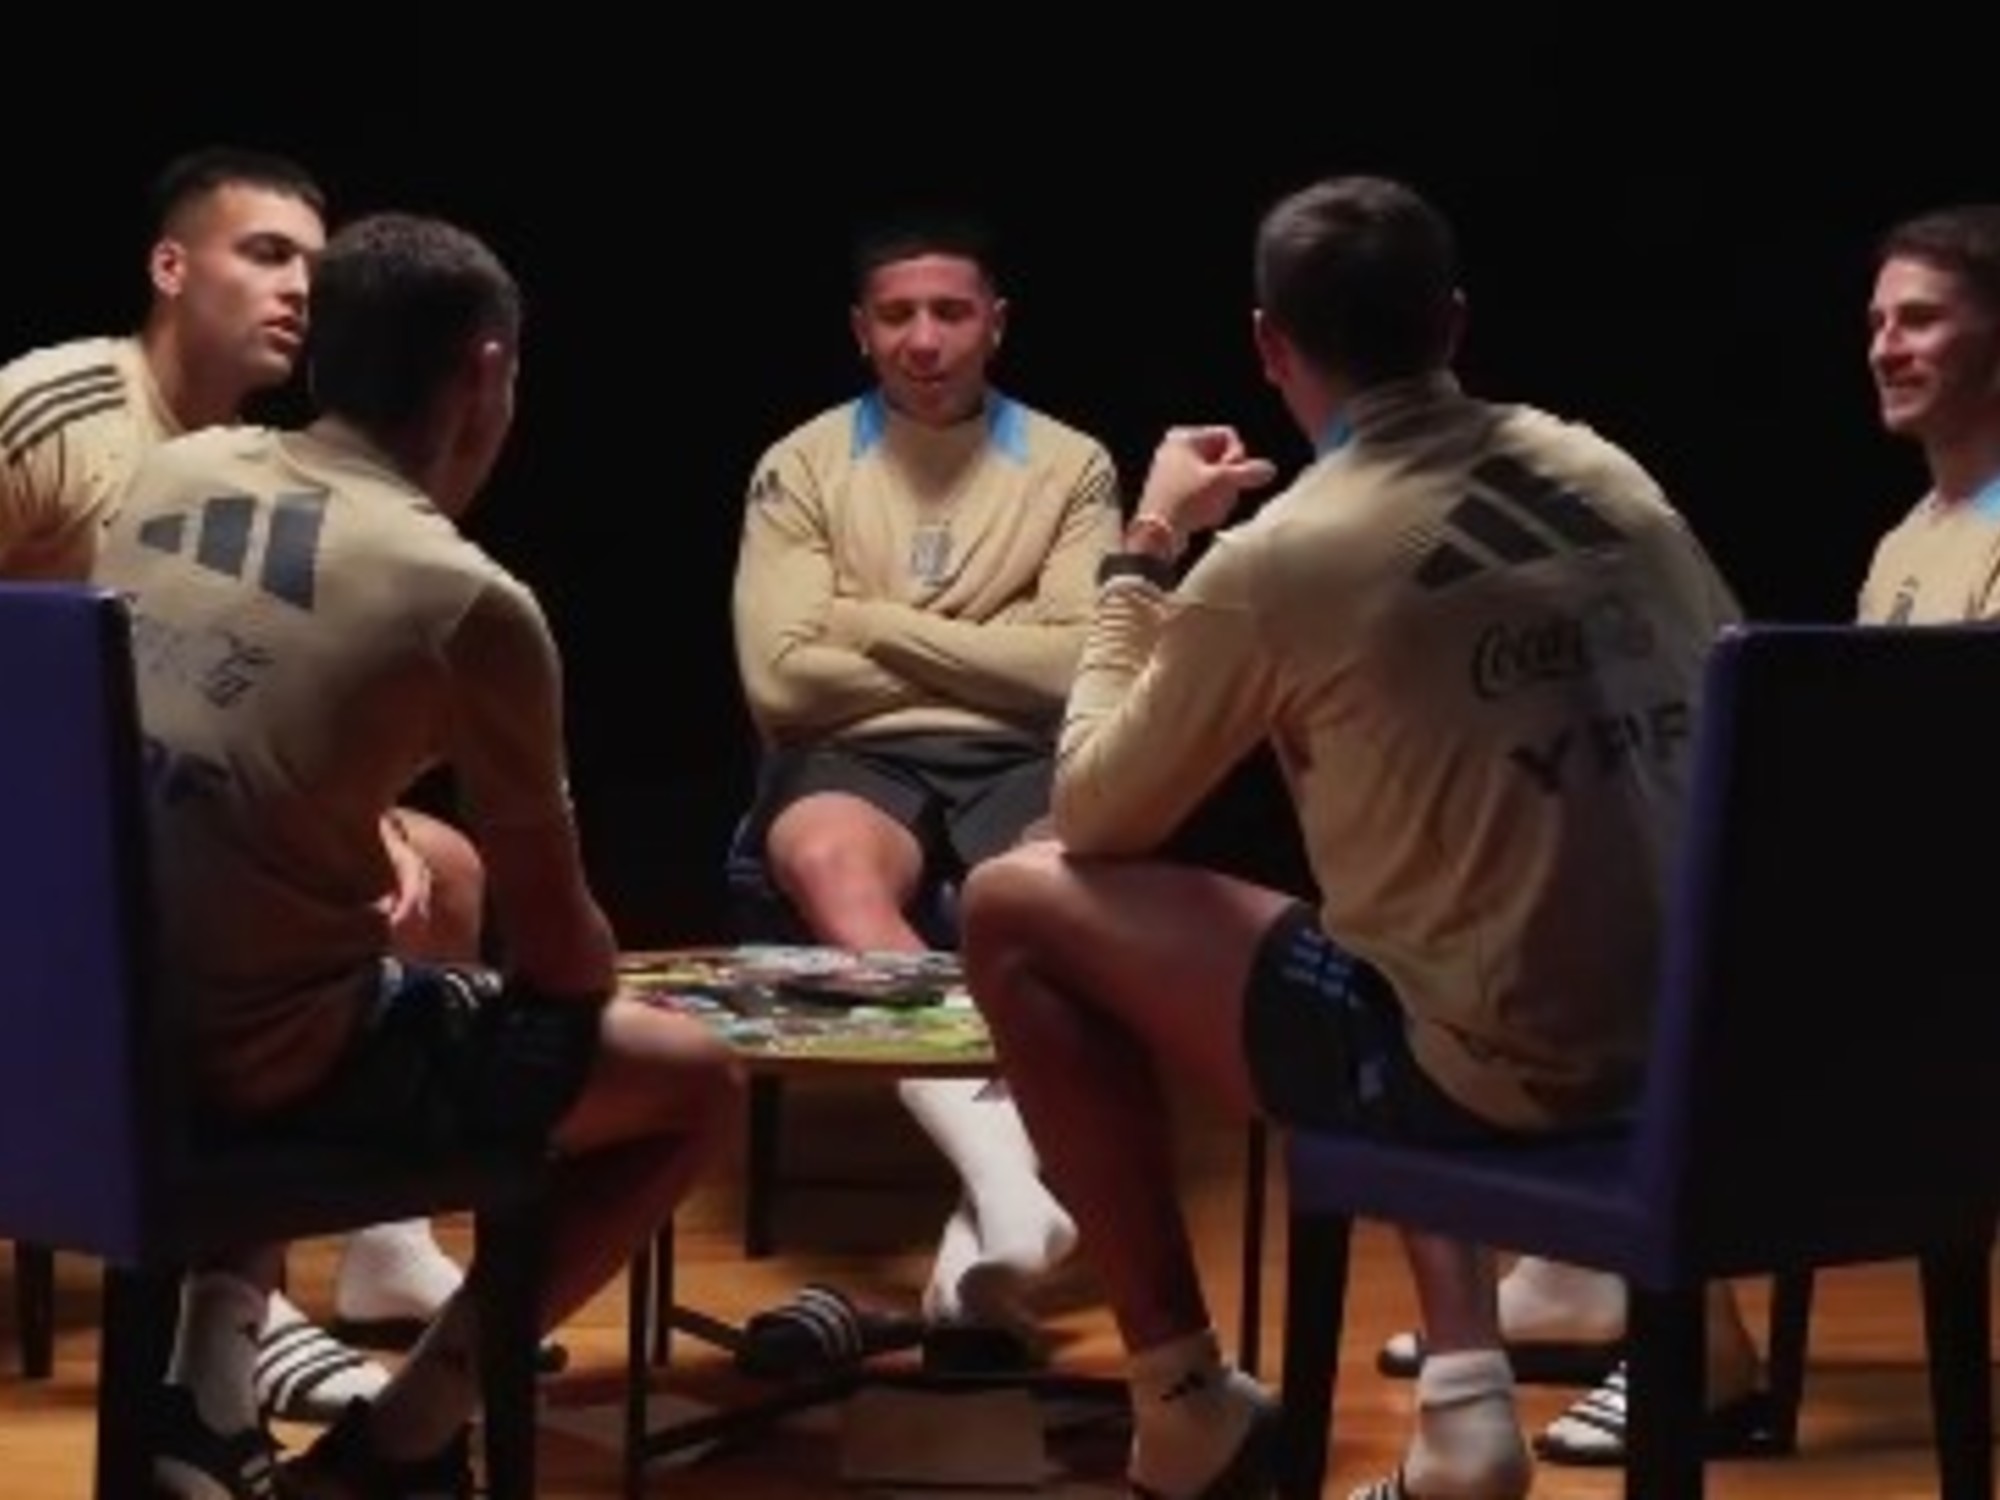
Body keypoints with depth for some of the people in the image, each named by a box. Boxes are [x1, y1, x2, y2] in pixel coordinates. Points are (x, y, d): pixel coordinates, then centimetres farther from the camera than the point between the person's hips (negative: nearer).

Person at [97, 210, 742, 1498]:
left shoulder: (175, 473, 5)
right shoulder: (471, 600, -13)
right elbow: (558, 953, -2)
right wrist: (601, 971, 19)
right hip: (262, 1057, -7)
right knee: (696, 1081, 10)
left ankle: (207, 1395, 24)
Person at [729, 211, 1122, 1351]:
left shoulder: (1071, 466, 10)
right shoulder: (804, 467, 9)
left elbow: (1083, 668, -4)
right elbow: (781, 678, -3)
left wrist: (883, 627, -2)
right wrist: (992, 656, 0)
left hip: (1019, 762, 1)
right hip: (853, 758, 0)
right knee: (827, 862, -37)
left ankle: (985, 1219, -39)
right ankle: (1004, 1169, -50)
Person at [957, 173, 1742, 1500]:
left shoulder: (1275, 560, -11)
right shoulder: (1609, 476, 5)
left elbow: (1093, 814, 3)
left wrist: (1148, 549, 13)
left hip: (1494, 1066, -6)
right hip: (1696, 1040, 6)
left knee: (1018, 907, 8)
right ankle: (1465, 1393, 20)